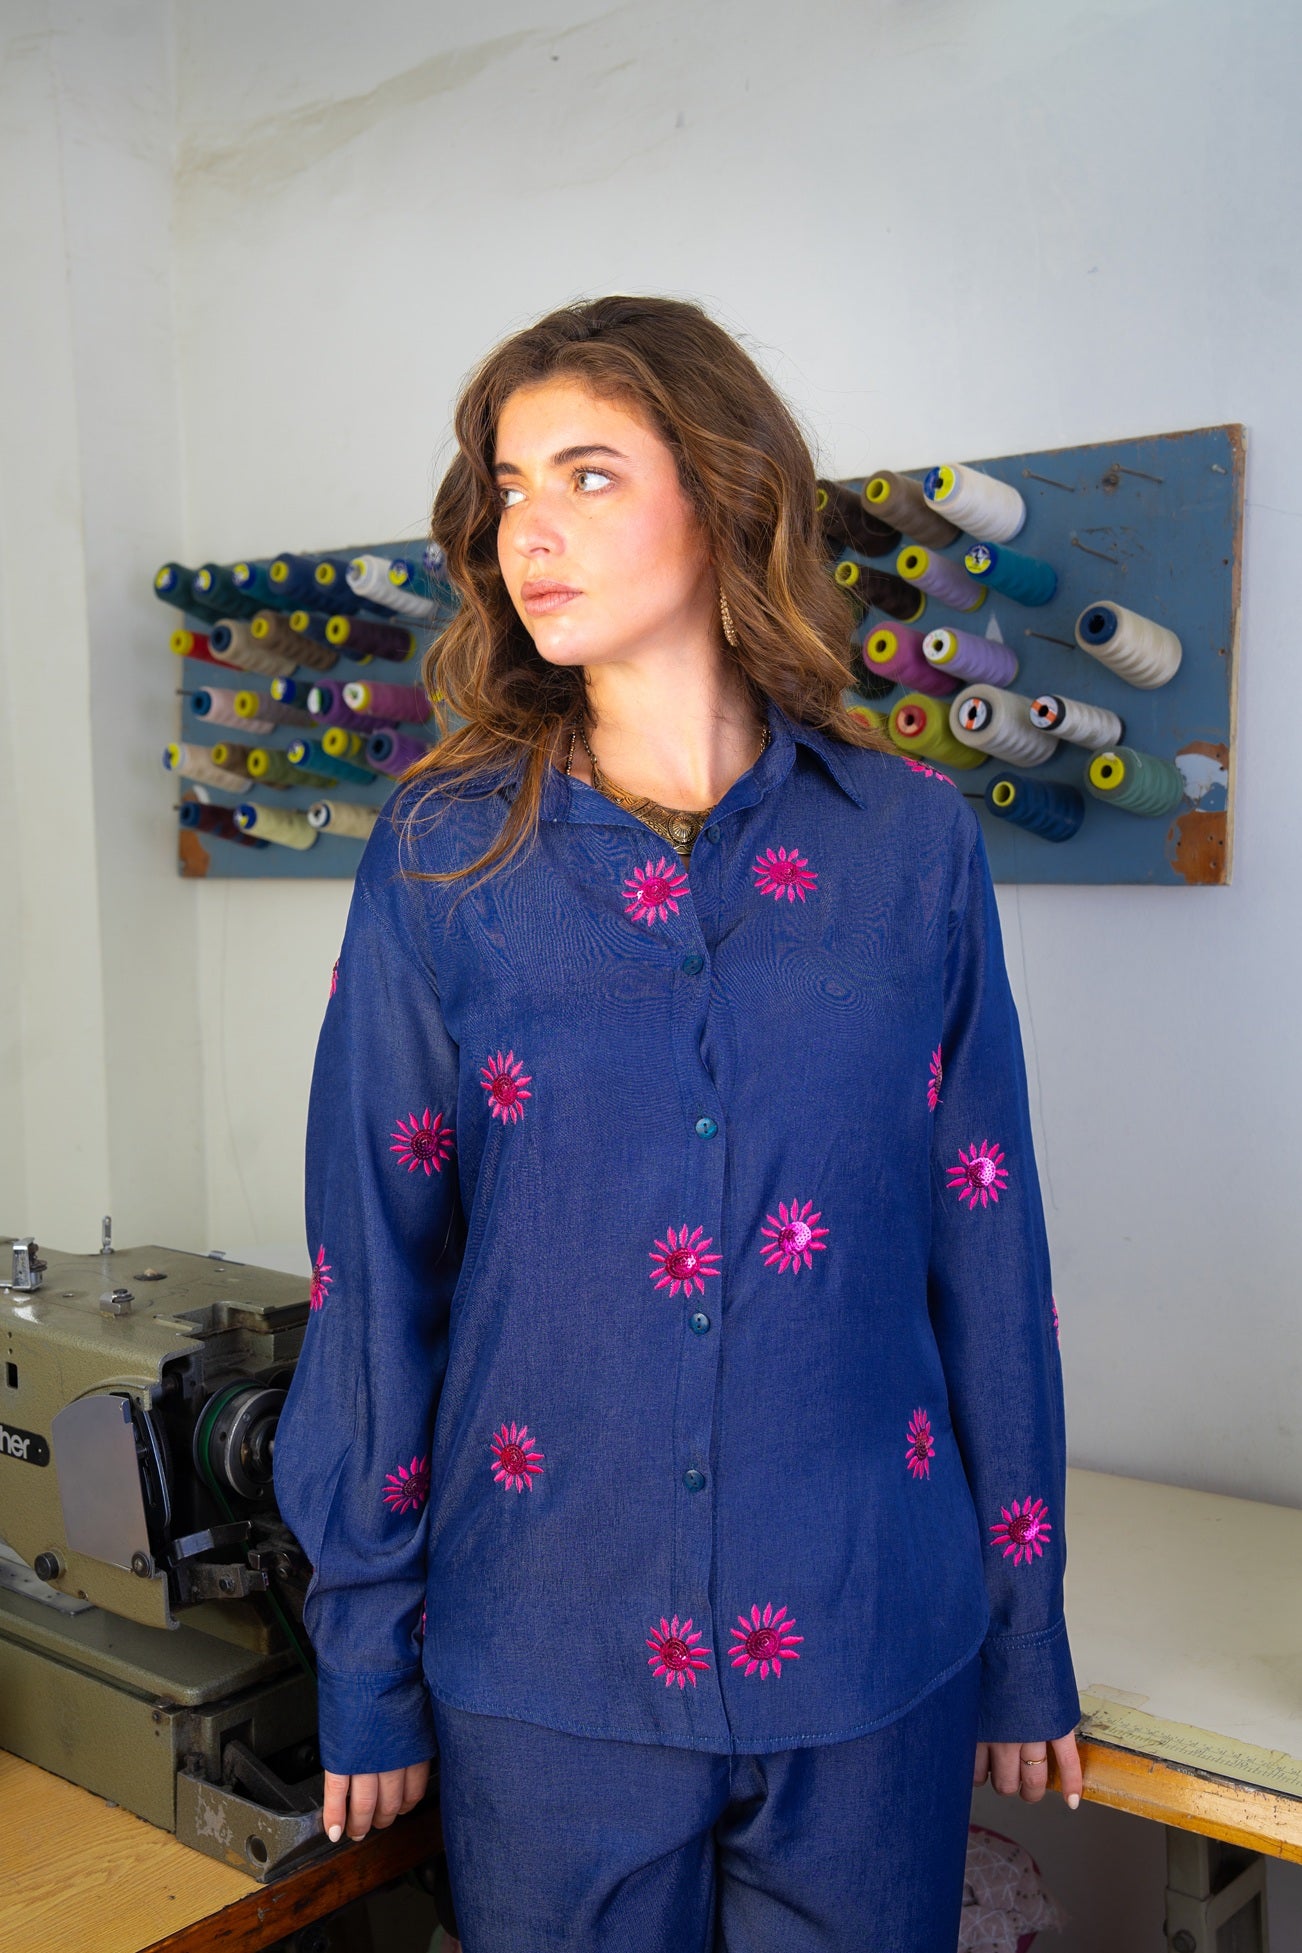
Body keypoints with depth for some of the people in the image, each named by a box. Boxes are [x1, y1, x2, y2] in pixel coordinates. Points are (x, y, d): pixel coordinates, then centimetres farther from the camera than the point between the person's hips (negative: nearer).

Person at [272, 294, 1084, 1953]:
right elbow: (374, 1262, -2)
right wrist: (363, 1658, 1)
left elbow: (984, 1244, 0)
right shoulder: (441, 854, -4)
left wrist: (1026, 1640, 4)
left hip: (868, 1654, 1)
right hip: (542, 1664, 0)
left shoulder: (909, 841, -3)